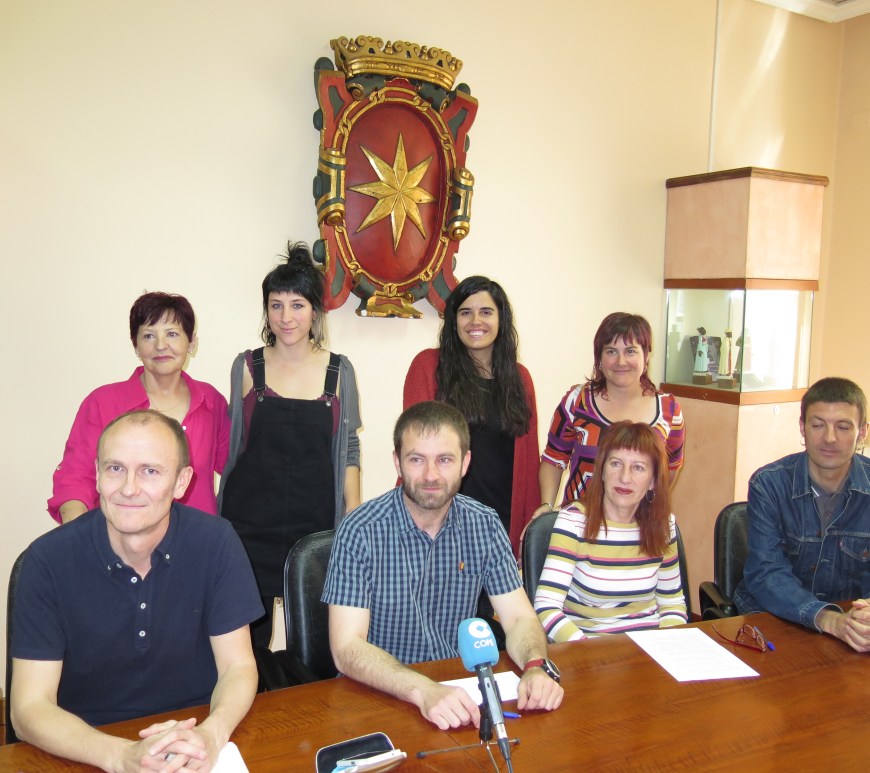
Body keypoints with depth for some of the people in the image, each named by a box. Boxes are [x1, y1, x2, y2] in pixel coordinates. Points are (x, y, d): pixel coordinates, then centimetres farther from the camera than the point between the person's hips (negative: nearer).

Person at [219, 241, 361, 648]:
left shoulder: (339, 370, 3)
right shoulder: (247, 366, 3)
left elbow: (348, 449, 7)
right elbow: (230, 445, 10)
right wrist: (220, 519, 5)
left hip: (315, 522, 0)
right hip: (250, 522, 0)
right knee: (249, 634, 4)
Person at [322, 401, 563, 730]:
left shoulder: (485, 525, -3)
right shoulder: (361, 532, -16)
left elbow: (519, 618, -1)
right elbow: (347, 648, -20)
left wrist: (537, 666, -22)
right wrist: (423, 691, -35)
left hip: (460, 687, 4)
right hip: (379, 693, -3)